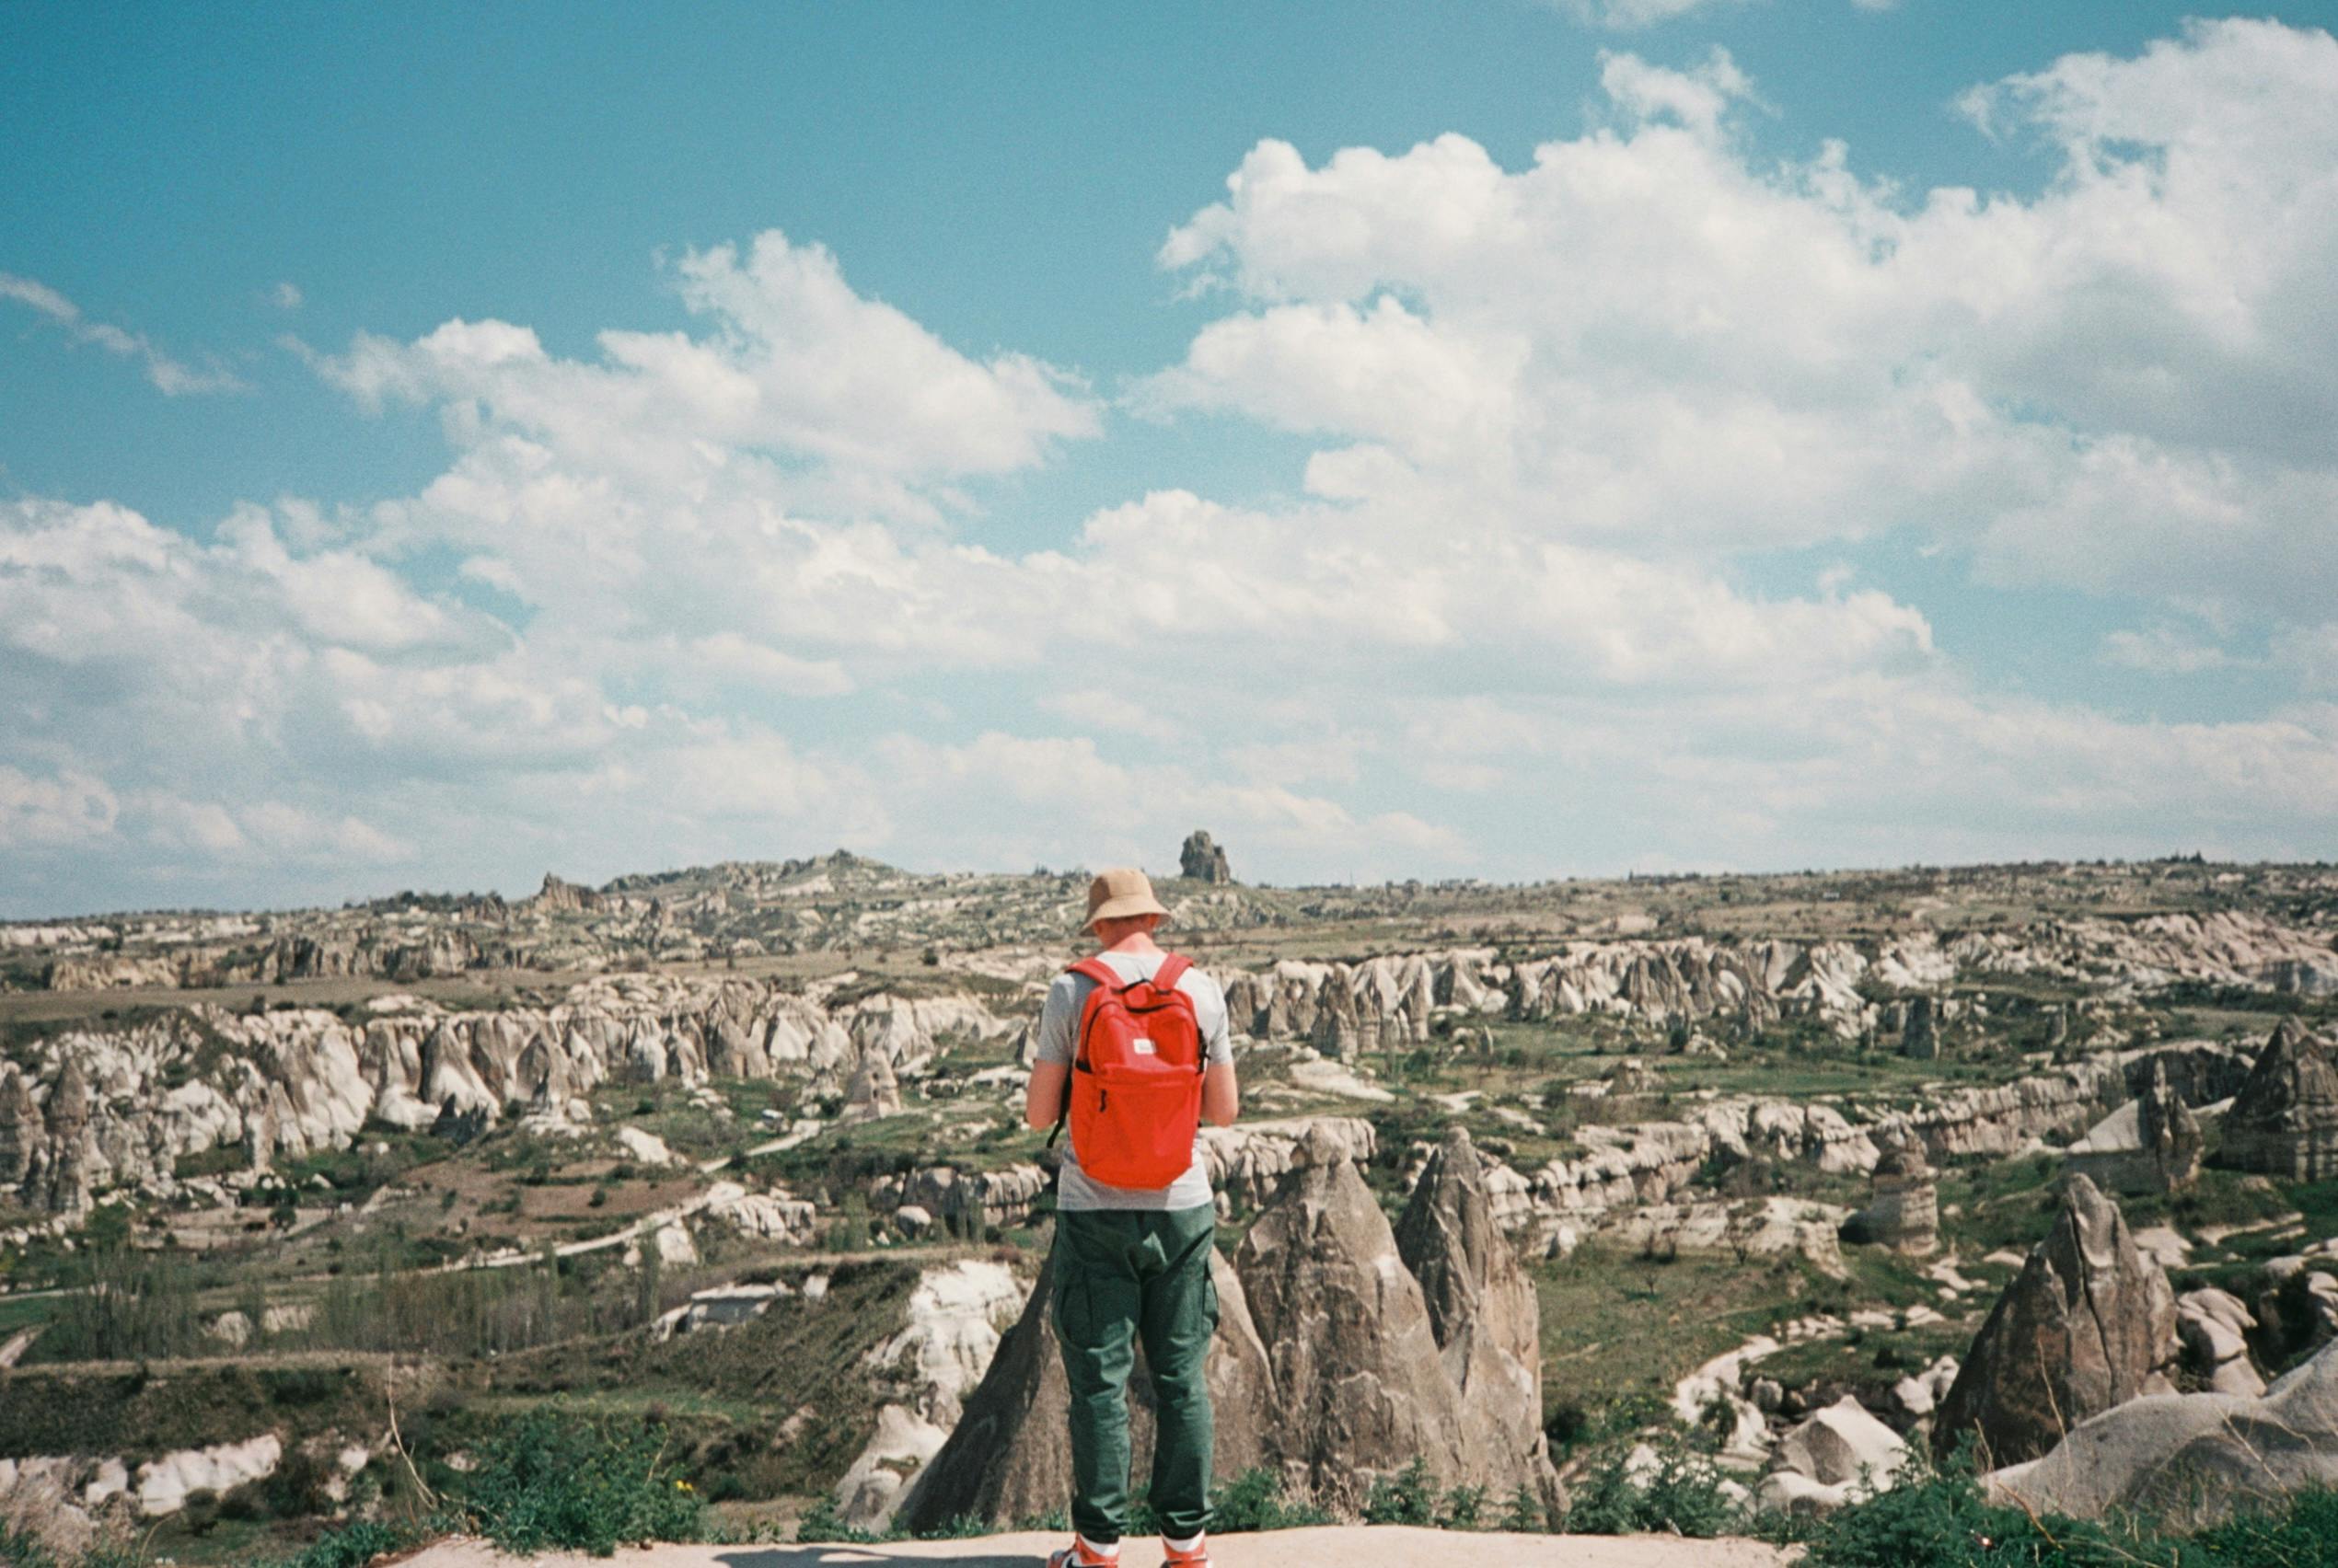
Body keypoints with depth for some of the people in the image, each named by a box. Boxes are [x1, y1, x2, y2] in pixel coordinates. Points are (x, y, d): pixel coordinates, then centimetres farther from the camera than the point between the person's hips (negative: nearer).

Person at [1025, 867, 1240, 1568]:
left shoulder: (1072, 991, -5)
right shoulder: (1201, 989, 1)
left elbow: (1039, 1113, -3)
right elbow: (1225, 1110, 5)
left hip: (1095, 1208, -2)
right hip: (1181, 1203, 2)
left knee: (1099, 1379, 3)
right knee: (1181, 1377, 8)